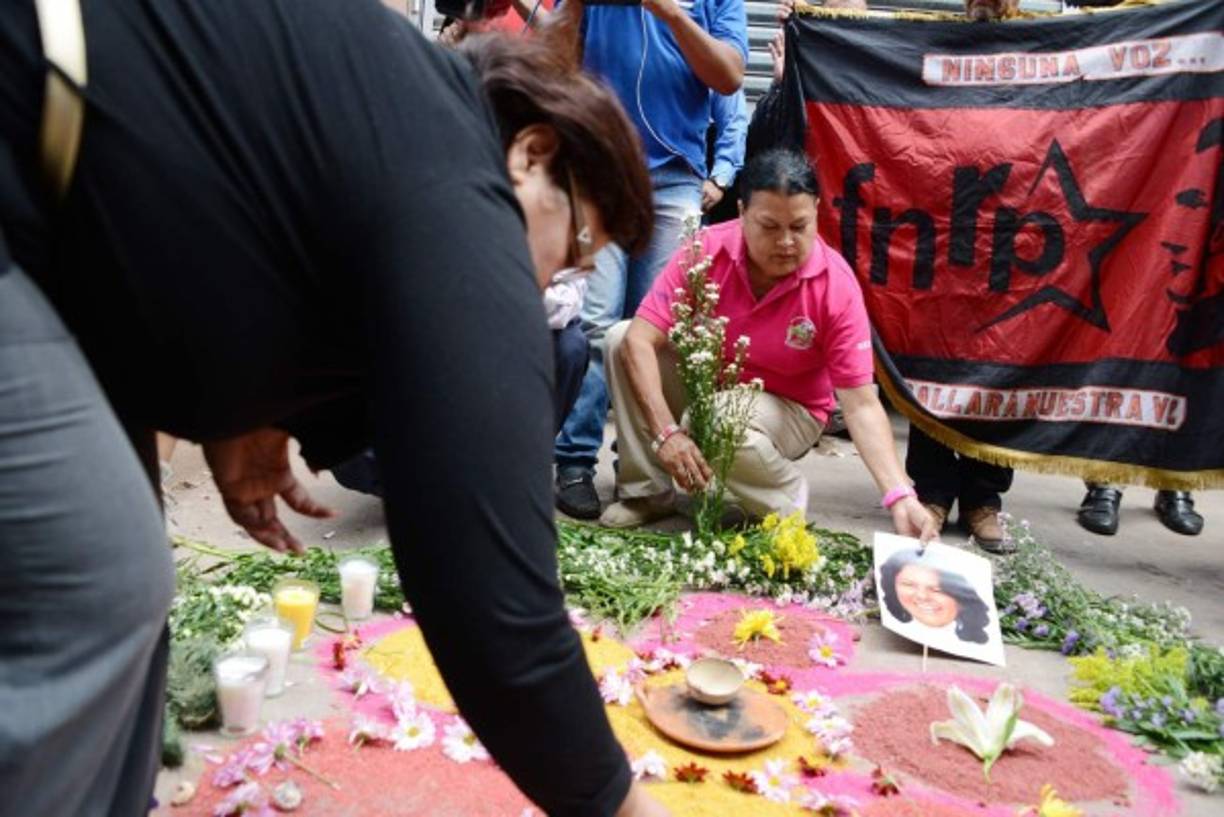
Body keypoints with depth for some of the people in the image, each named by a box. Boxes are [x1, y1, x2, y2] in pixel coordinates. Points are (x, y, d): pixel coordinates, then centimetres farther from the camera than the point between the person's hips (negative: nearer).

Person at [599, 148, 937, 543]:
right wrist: (666, 432, -34)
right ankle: (647, 492, -7)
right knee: (619, 339, -18)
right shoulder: (707, 251, -22)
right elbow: (639, 339, -24)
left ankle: (791, 504, -5)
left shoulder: (837, 285, -25)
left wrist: (900, 497, -36)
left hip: (787, 408, -3)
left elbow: (860, 404, -24)